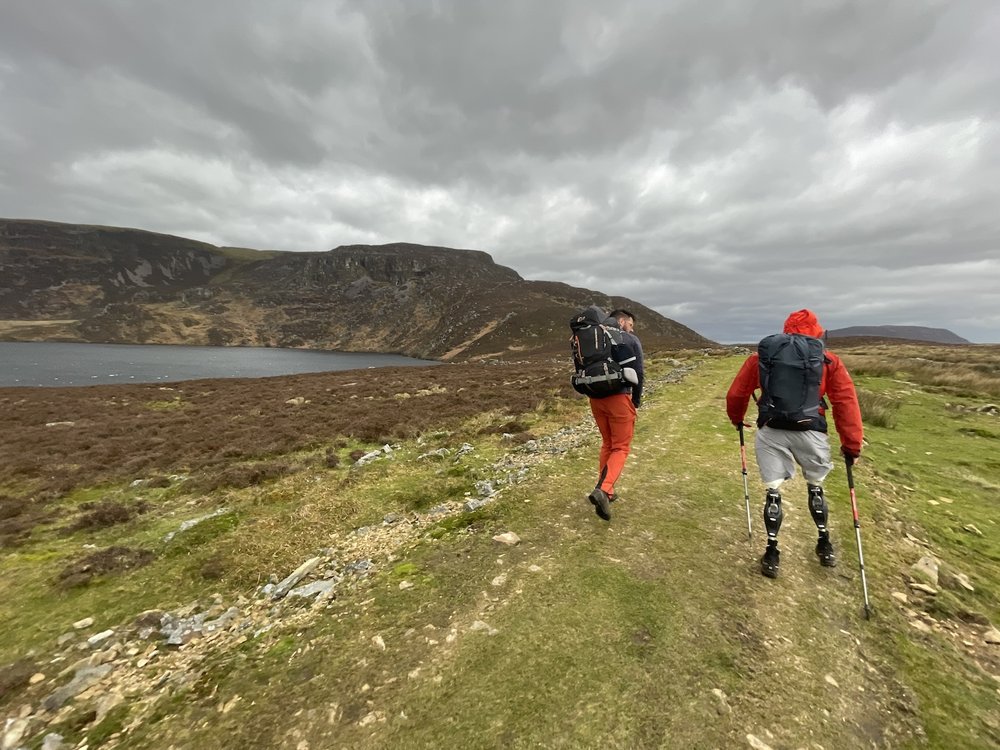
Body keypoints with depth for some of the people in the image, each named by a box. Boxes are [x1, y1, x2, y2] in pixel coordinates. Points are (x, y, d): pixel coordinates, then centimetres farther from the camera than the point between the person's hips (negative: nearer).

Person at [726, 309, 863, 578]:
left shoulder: (762, 354, 10)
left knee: (772, 491, 10)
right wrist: (852, 444, 6)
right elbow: (846, 401, 2)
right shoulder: (828, 360, 8)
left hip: (771, 432, 0)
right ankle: (824, 543, 40)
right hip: (810, 432, 1)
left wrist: (737, 419, 30)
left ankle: (772, 552, 17)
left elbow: (736, 394, 12)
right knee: (815, 487, 24)